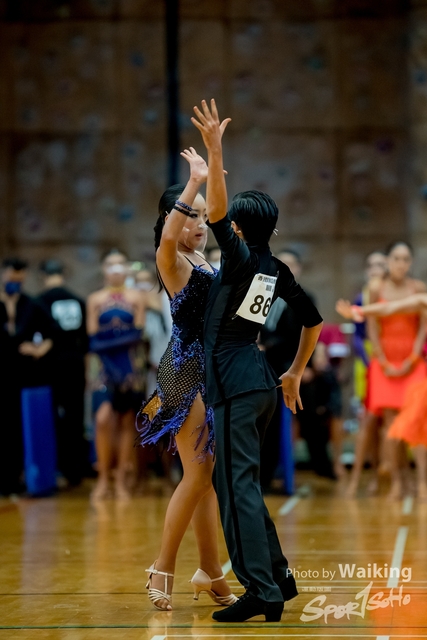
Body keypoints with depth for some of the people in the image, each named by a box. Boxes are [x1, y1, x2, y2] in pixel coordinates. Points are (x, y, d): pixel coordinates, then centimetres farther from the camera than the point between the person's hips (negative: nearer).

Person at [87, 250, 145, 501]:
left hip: (131, 365, 0)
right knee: (103, 418, -16)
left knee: (127, 422, 3)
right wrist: (124, 336, -12)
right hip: (106, 366, 0)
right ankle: (103, 478, -7)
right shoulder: (95, 299, 9)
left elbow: (138, 332, -2)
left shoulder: (136, 297, 7)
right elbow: (93, 339, 3)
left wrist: (108, 339, -11)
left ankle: (122, 480, 8)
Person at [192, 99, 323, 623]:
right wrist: (295, 374, 28)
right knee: (240, 483, 17)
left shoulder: (241, 257, -10)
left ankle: (262, 593, -13)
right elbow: (313, 319, 21)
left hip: (235, 384, -9)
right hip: (258, 380, 9)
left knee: (237, 486, -9)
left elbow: (215, 212, -27)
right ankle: (278, 577, 21)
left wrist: (215, 152, -32)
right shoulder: (277, 270, 12)